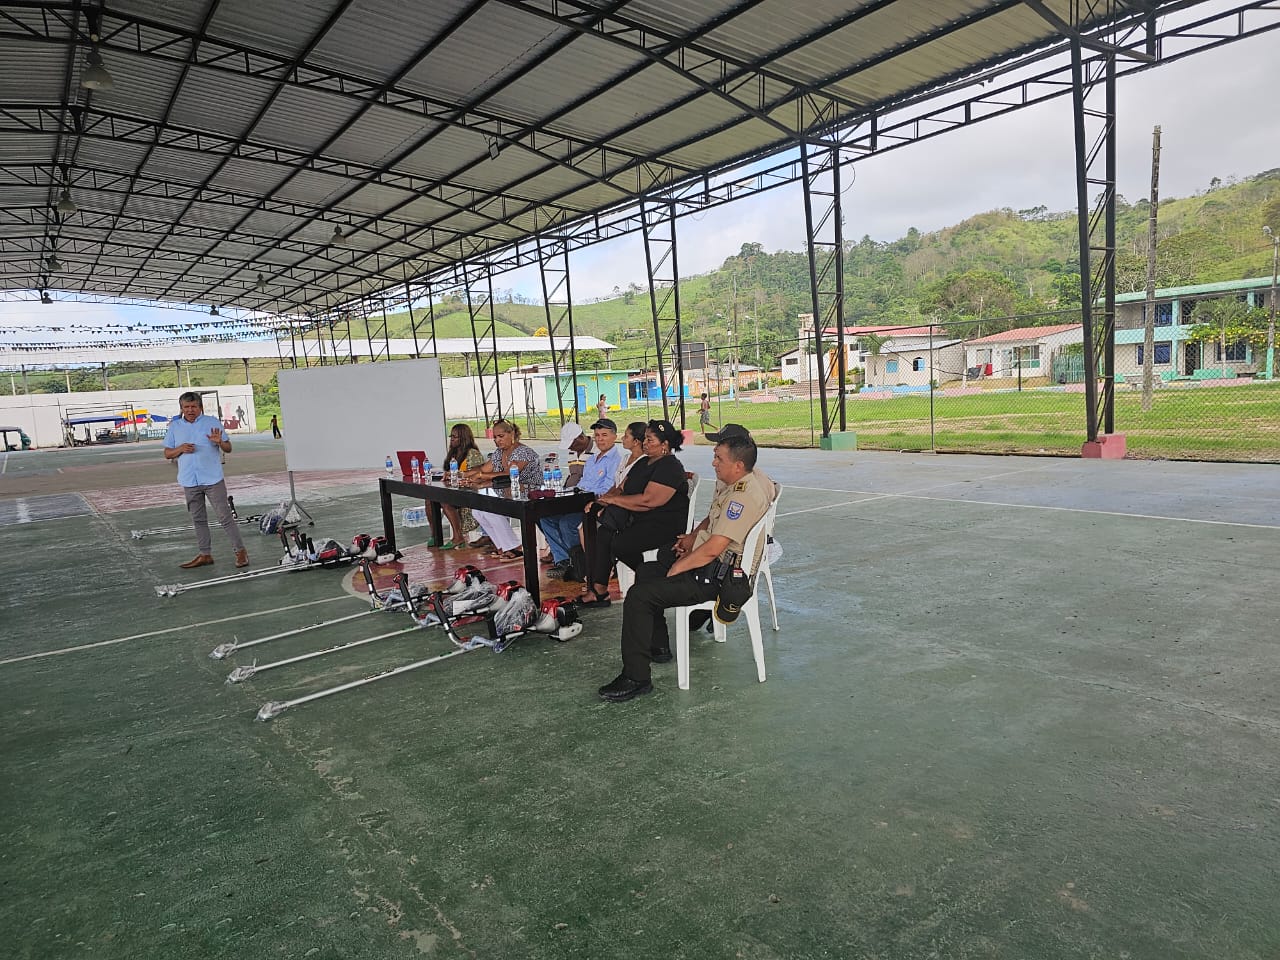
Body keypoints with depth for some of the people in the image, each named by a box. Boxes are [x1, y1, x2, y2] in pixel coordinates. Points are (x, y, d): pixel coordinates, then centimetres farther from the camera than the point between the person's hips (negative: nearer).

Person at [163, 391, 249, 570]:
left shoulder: (212, 422, 1)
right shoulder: (174, 426, 9)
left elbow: (228, 449, 2)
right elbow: (167, 454, 11)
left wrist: (220, 442, -20)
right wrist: (180, 449, -9)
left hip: (213, 479, -4)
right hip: (190, 481, 4)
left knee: (225, 517, -5)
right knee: (198, 520, 11)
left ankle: (240, 551, 0)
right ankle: (205, 555, 19)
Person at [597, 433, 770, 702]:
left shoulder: (744, 496, -24)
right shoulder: (732, 485, 9)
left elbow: (712, 549, -27)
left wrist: (676, 569, -15)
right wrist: (694, 537, 10)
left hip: (713, 575, -11)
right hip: (706, 563, 11)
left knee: (638, 597, -19)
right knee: (643, 572, 24)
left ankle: (635, 678, -11)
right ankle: (658, 647, 31)